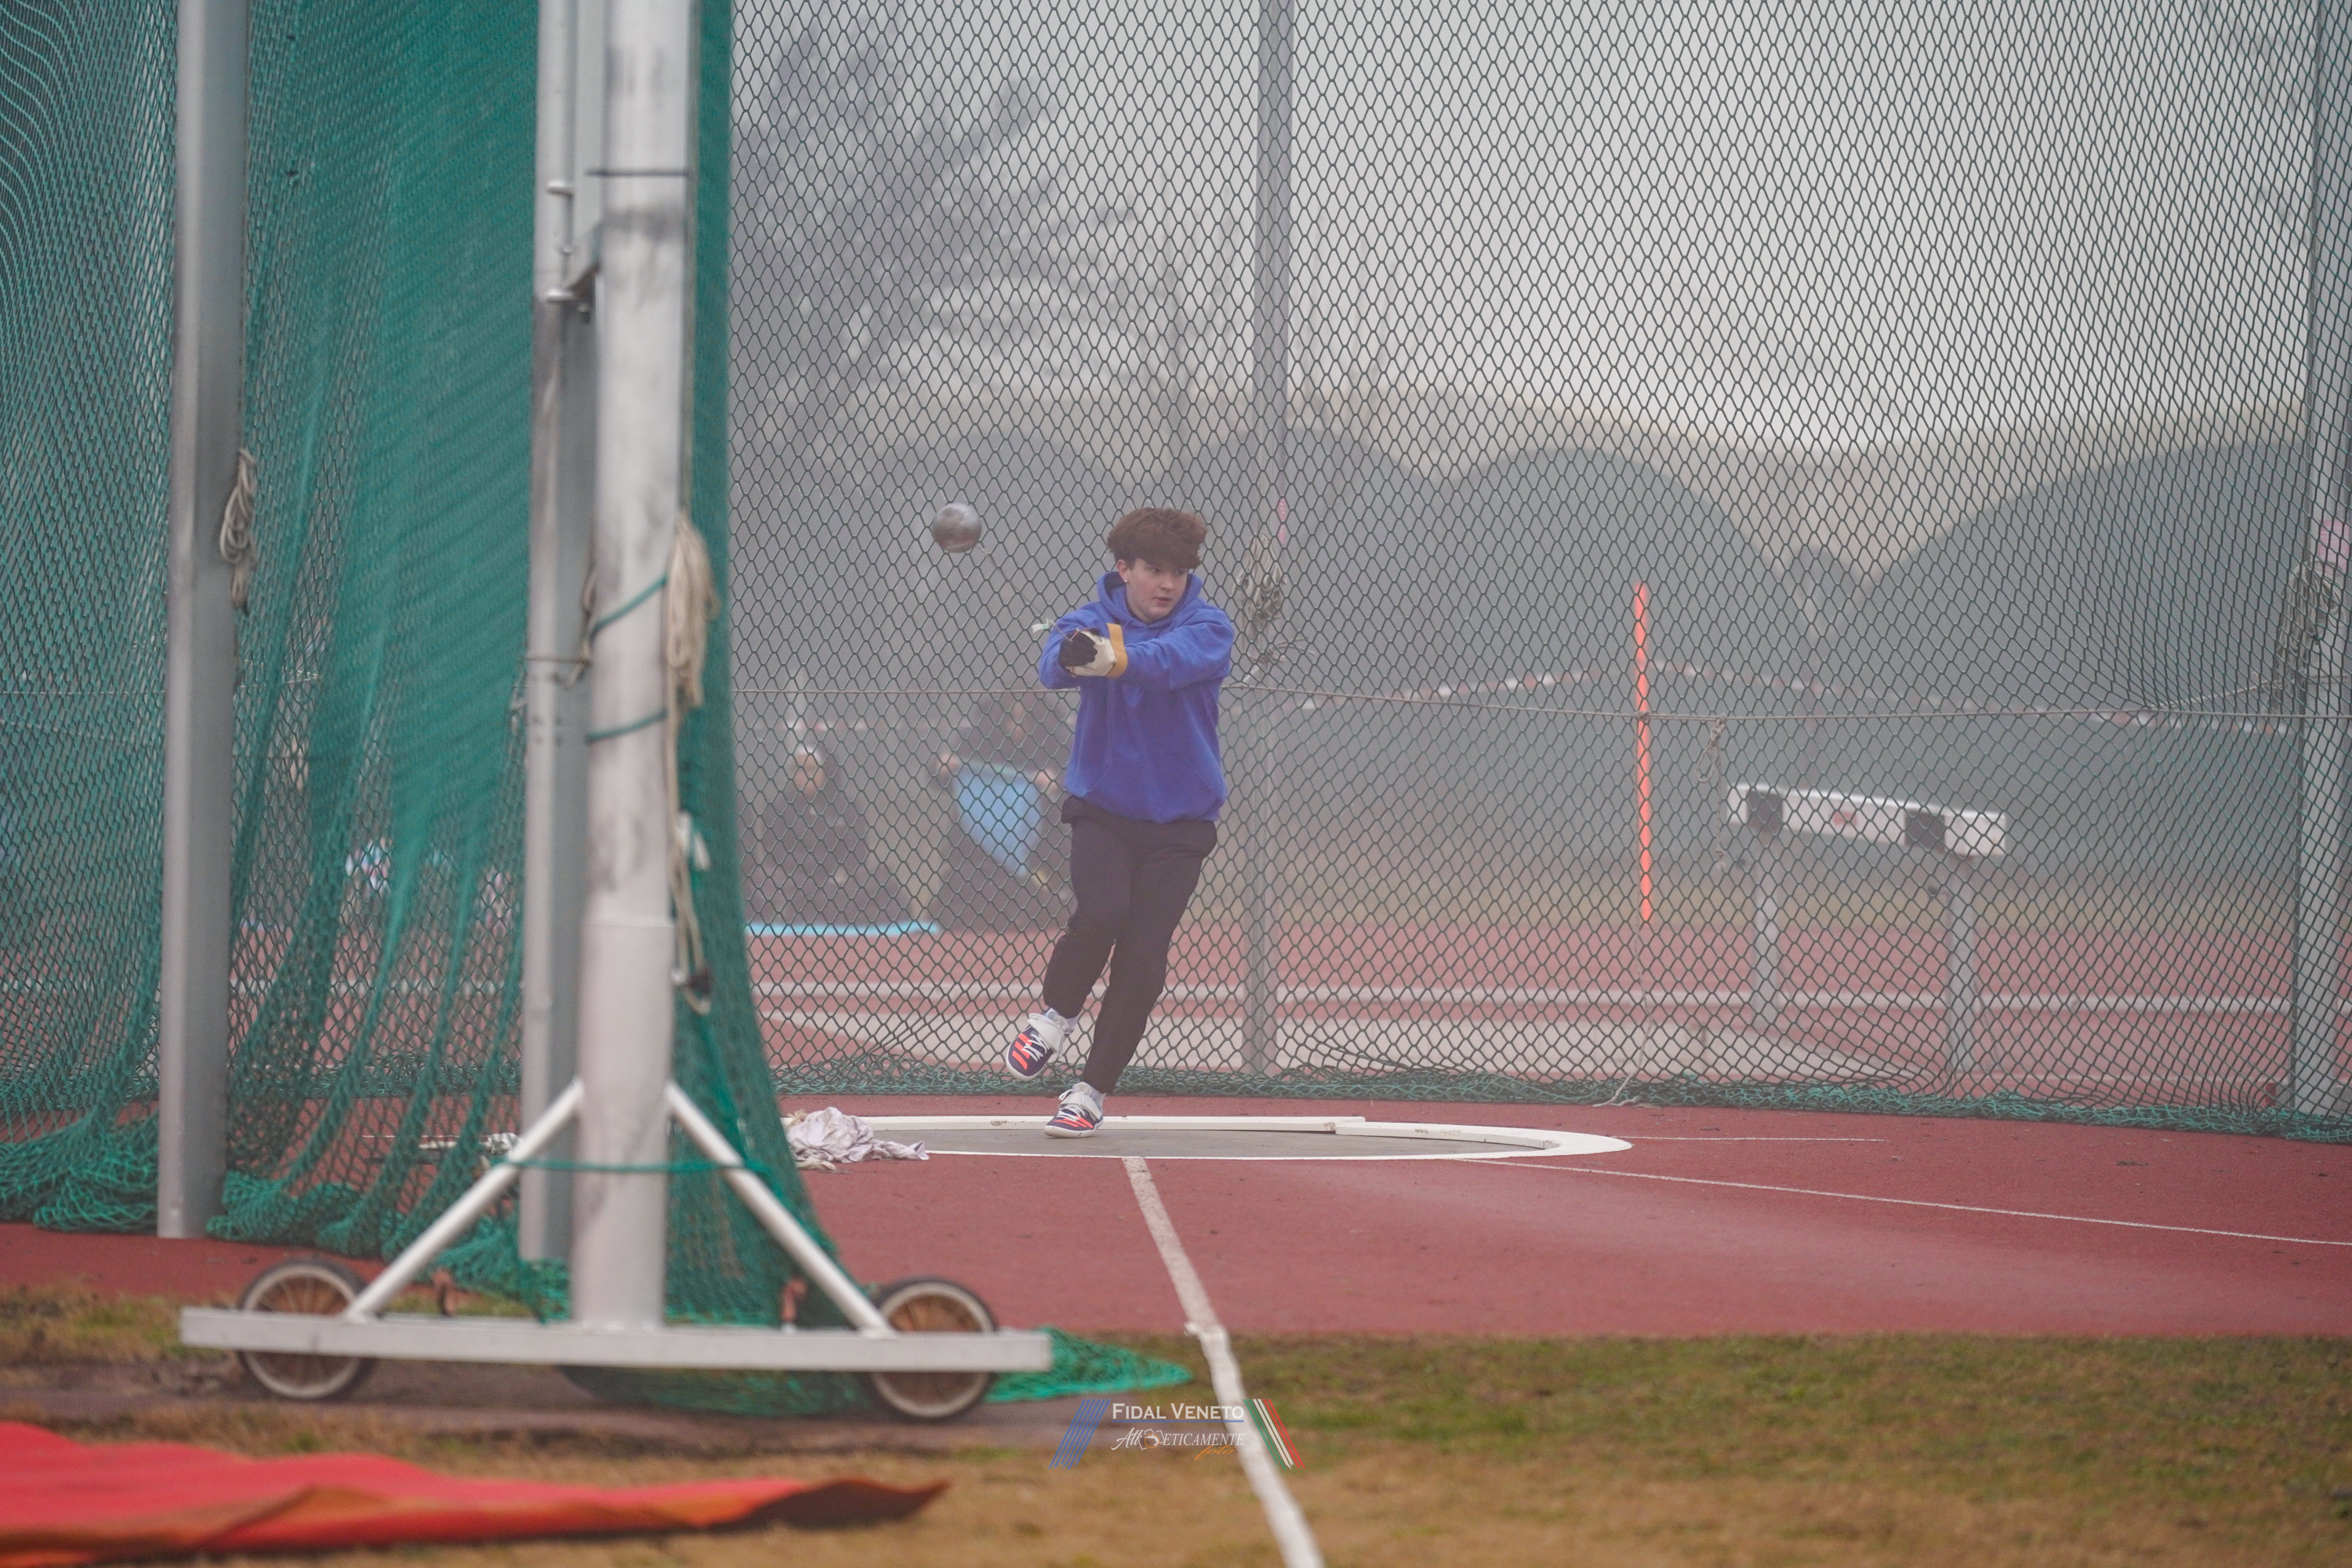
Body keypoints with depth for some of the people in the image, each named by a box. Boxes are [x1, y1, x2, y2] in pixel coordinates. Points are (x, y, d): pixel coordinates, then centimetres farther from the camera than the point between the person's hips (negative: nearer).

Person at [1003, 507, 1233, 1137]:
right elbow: (1053, 665, -27)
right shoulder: (1091, 621, -4)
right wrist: (1073, 654, -52)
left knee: (1143, 955, -5)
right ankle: (1055, 1015, 5)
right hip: (1101, 808, 0)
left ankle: (1093, 1090, 10)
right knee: (1101, 912, -24)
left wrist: (1113, 659, -51)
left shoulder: (1209, 628, -7)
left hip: (1180, 818, 0)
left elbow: (1173, 661, -30)